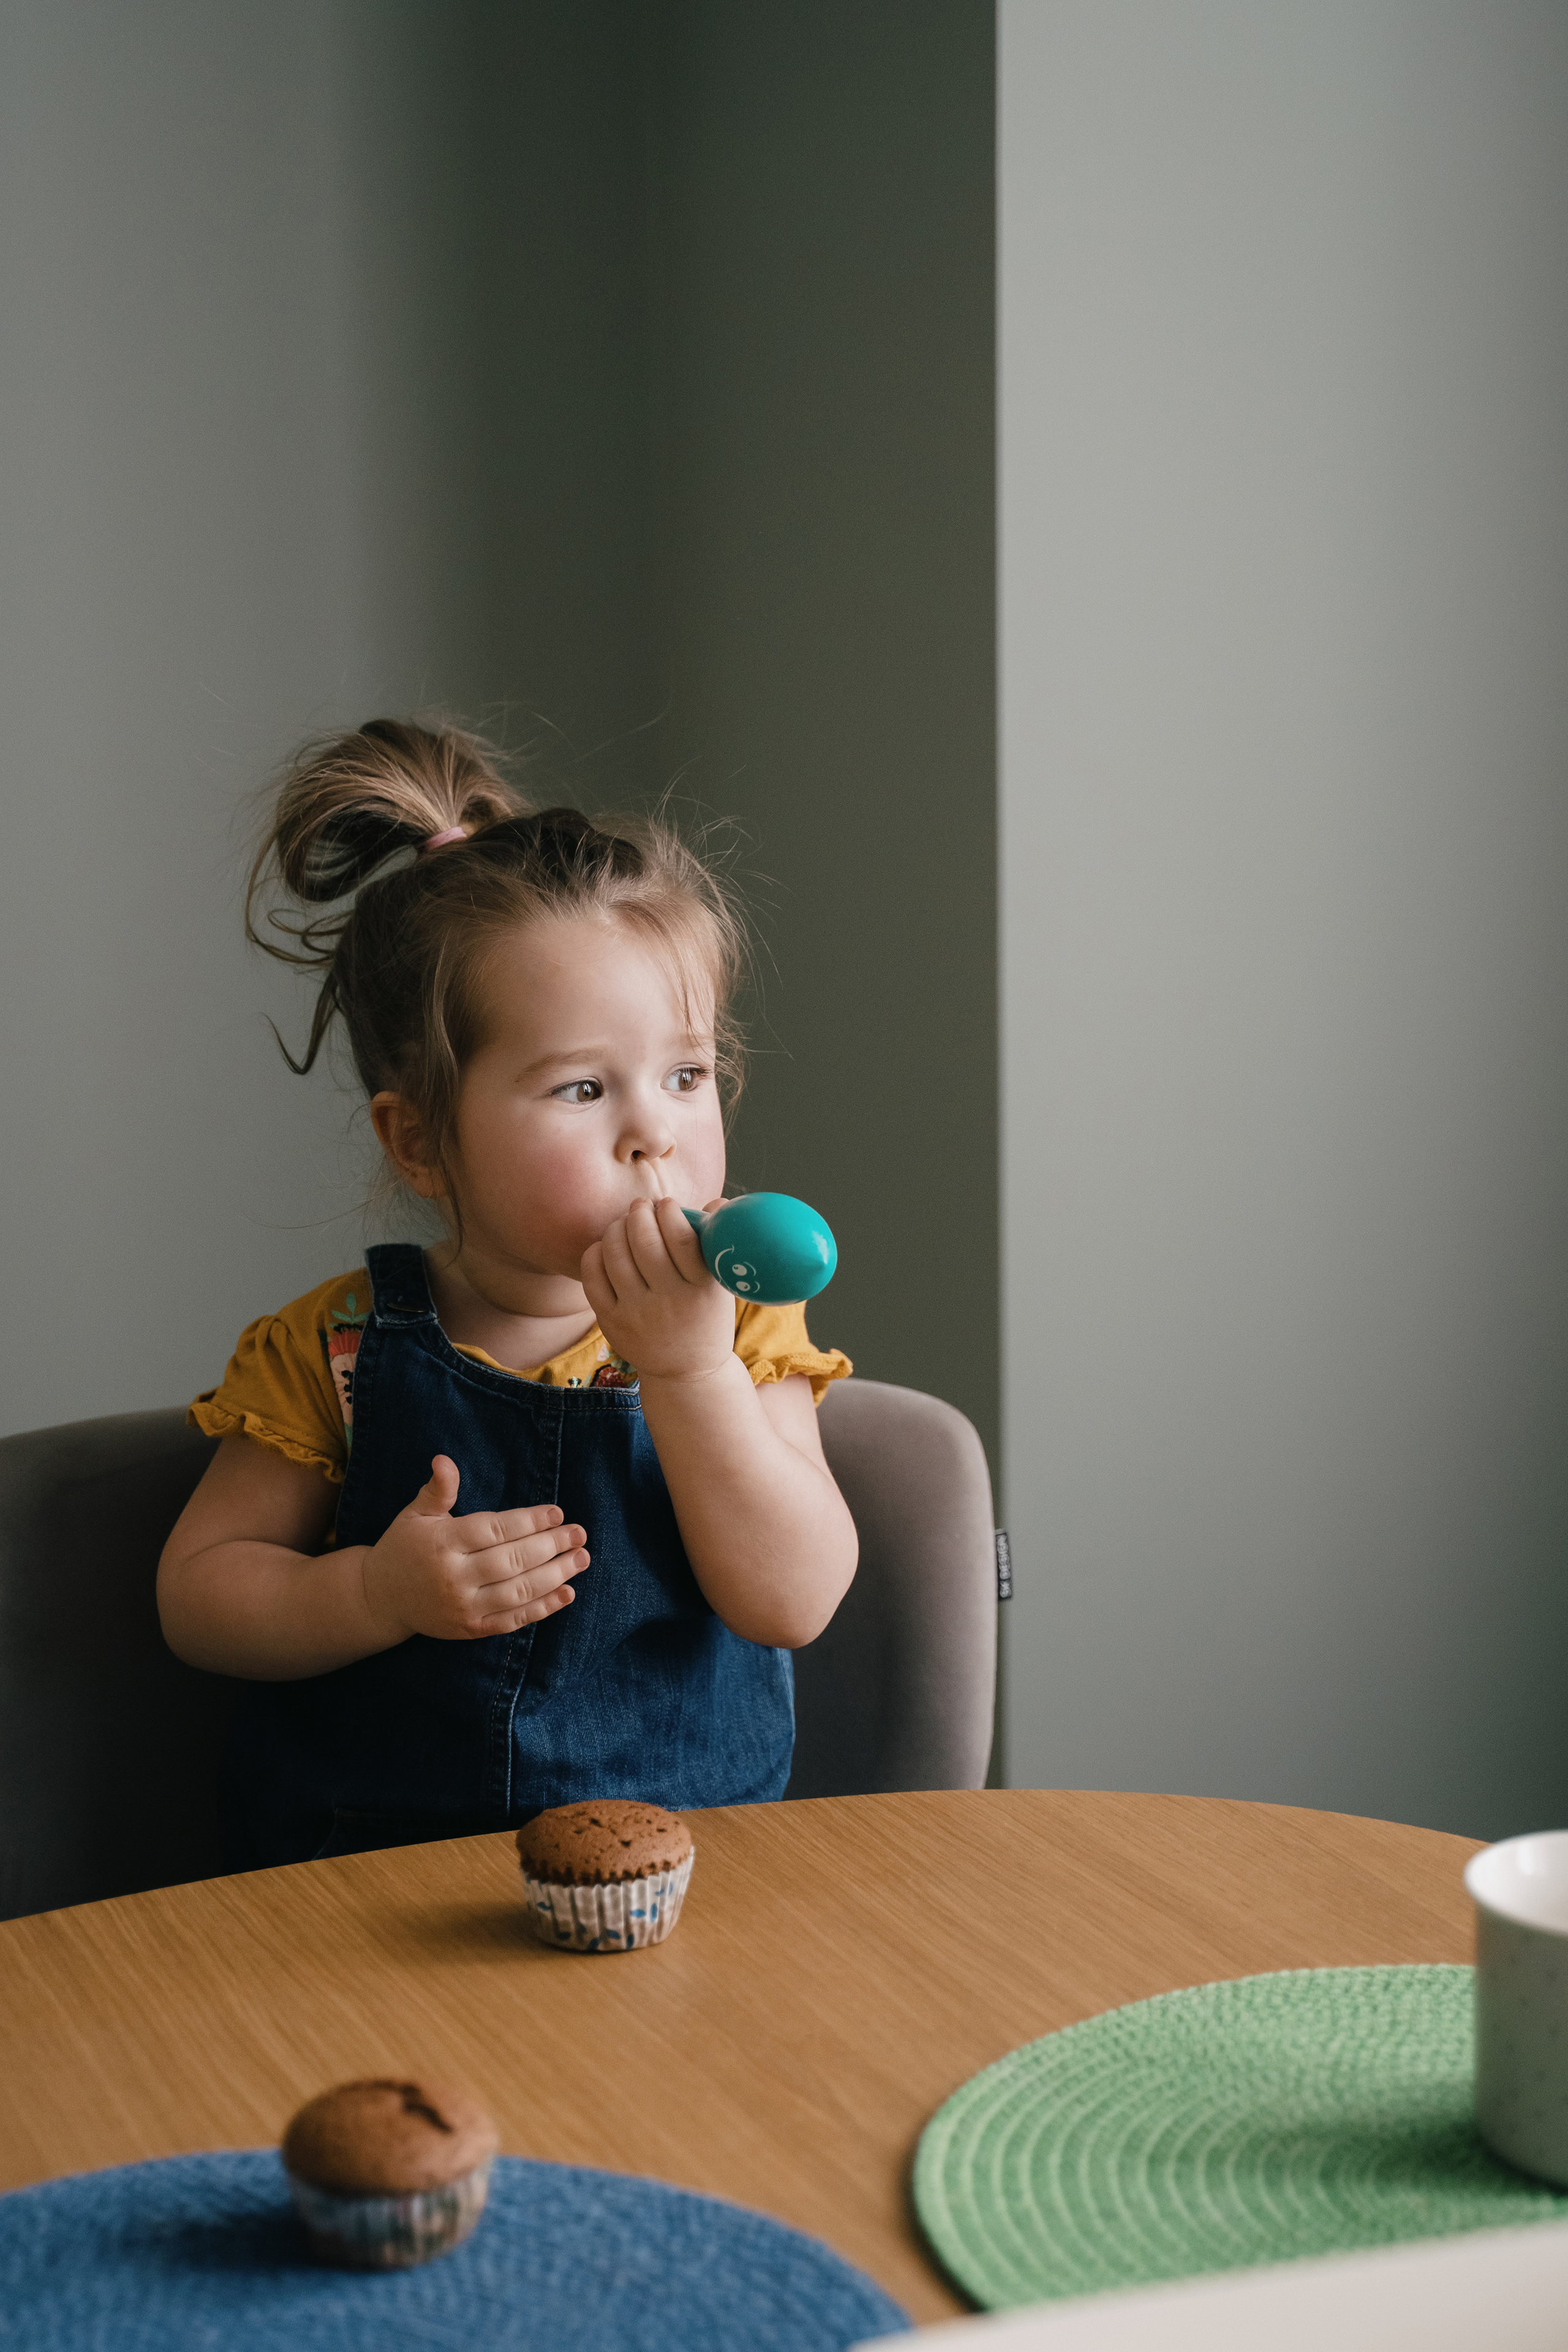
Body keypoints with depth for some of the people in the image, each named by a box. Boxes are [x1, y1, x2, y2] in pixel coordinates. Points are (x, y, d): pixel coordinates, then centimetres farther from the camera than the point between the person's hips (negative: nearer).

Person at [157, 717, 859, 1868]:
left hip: (677, 1861, 1)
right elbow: (198, 1589, 3)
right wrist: (377, 1593, -15)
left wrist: (685, 1367, -22)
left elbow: (794, 1600, -12)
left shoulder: (740, 1328, 0)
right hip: (370, 1856, 0)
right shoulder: (341, 1349, -1)